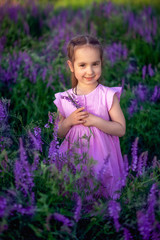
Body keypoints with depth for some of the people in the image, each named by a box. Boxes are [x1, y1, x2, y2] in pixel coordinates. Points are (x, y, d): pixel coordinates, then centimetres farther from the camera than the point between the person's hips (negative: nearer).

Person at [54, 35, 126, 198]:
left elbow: (121, 129, -8)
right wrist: (69, 121, -13)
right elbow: (59, 133, 7)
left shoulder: (108, 95, -8)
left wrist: (95, 121, -19)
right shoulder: (65, 99, -2)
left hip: (102, 159, -2)